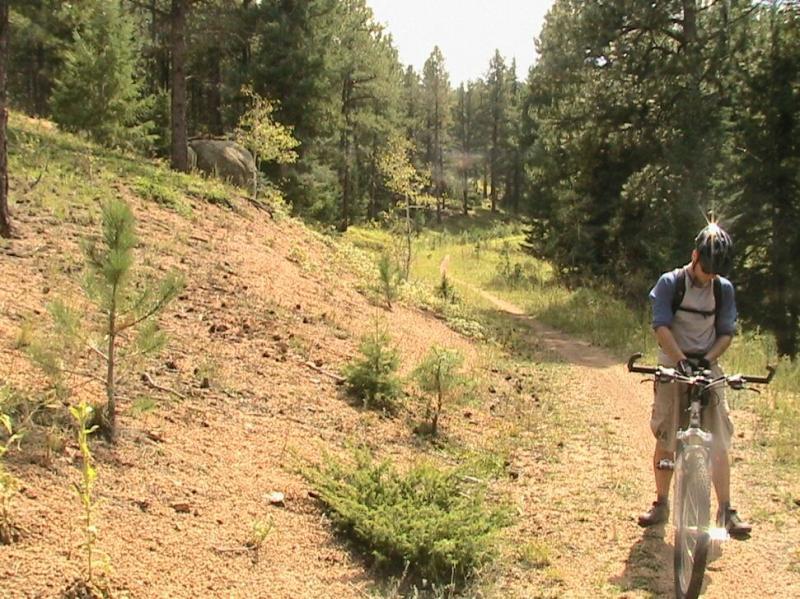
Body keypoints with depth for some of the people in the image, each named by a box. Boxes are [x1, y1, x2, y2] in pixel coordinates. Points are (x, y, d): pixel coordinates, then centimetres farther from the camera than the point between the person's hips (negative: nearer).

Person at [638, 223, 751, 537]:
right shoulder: (670, 283, -6)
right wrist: (681, 359, -28)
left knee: (718, 442, -5)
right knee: (666, 441, 4)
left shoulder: (724, 289, 2)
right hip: (673, 369, -1)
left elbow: (726, 332, 4)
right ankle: (661, 504, 19)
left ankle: (726, 511, 2)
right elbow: (661, 326, -14)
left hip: (708, 369, 2)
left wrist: (708, 358, -15)